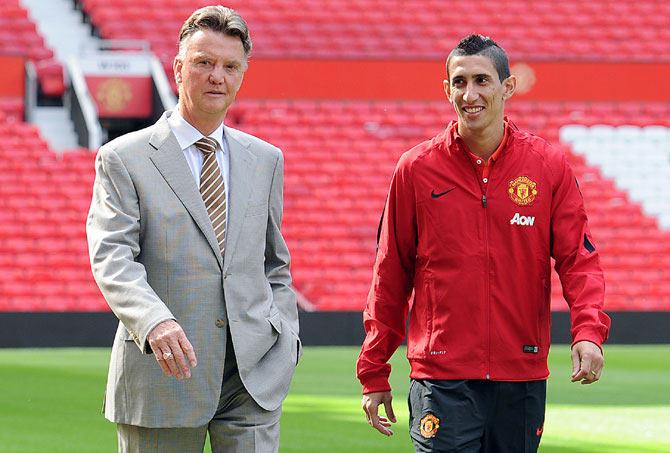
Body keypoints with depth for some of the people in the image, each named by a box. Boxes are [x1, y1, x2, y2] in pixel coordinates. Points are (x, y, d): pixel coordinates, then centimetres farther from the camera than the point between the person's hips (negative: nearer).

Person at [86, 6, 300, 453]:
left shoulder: (266, 160, 14)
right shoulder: (124, 159, -1)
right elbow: (112, 258, -14)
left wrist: (287, 338, 10)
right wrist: (155, 322, -31)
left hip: (255, 373, 3)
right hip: (163, 378, -3)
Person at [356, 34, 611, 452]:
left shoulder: (549, 167, 3)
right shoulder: (416, 170, 2)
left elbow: (579, 260, 0)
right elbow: (391, 276, 5)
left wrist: (588, 332, -19)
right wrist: (374, 374, 5)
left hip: (522, 378, 2)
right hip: (442, 382, -2)